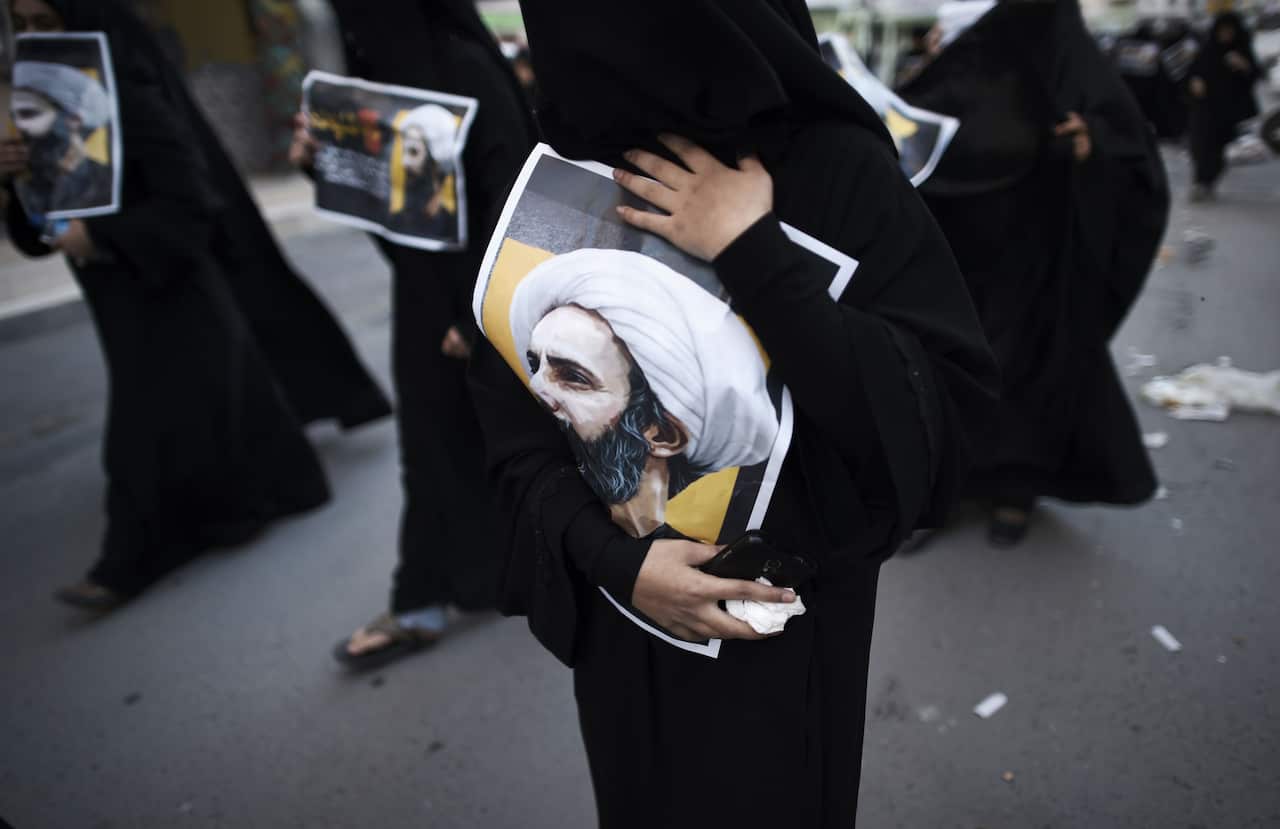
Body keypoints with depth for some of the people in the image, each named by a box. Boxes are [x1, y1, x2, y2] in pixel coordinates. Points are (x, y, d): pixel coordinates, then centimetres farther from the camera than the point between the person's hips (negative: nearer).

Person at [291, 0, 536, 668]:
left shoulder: (463, 65, -15)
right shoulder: (374, 72, 9)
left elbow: (505, 188, -18)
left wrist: (480, 308, -20)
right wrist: (321, 162, -4)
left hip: (481, 290, -7)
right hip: (421, 288, 7)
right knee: (433, 438, 11)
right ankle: (422, 602, 22)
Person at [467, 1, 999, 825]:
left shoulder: (840, 169, -16)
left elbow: (938, 408, -22)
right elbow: (511, 414, -4)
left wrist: (752, 254, -27)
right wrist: (609, 557, -17)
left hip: (781, 612, -3)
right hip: (620, 610, 3)